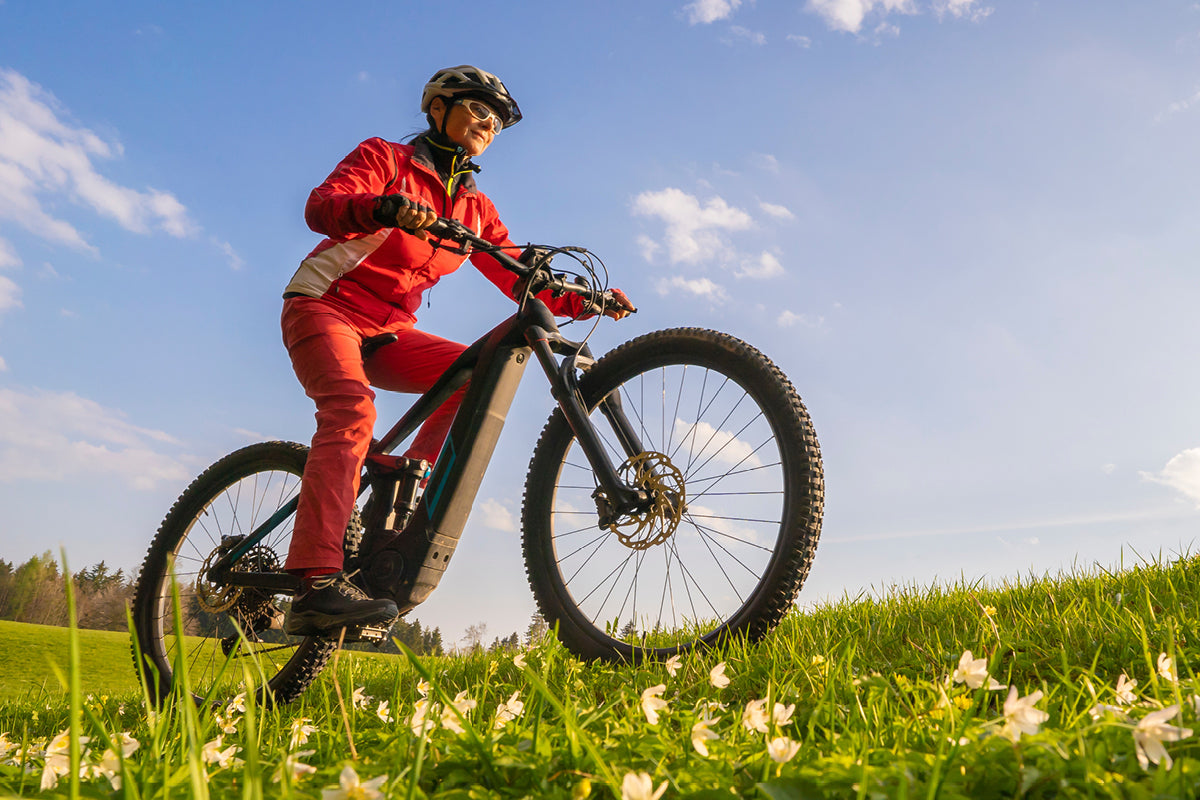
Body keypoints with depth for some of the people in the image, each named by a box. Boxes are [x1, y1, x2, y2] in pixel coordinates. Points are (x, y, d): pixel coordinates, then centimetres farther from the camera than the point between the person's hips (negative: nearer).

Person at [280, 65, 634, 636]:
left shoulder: (476, 208, 14)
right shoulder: (385, 159, 0)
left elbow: (521, 279, 4)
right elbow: (321, 206, -18)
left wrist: (586, 301, -13)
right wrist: (388, 207, -39)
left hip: (389, 331, 5)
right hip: (325, 306, -5)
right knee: (352, 408, -32)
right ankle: (317, 585, -41)